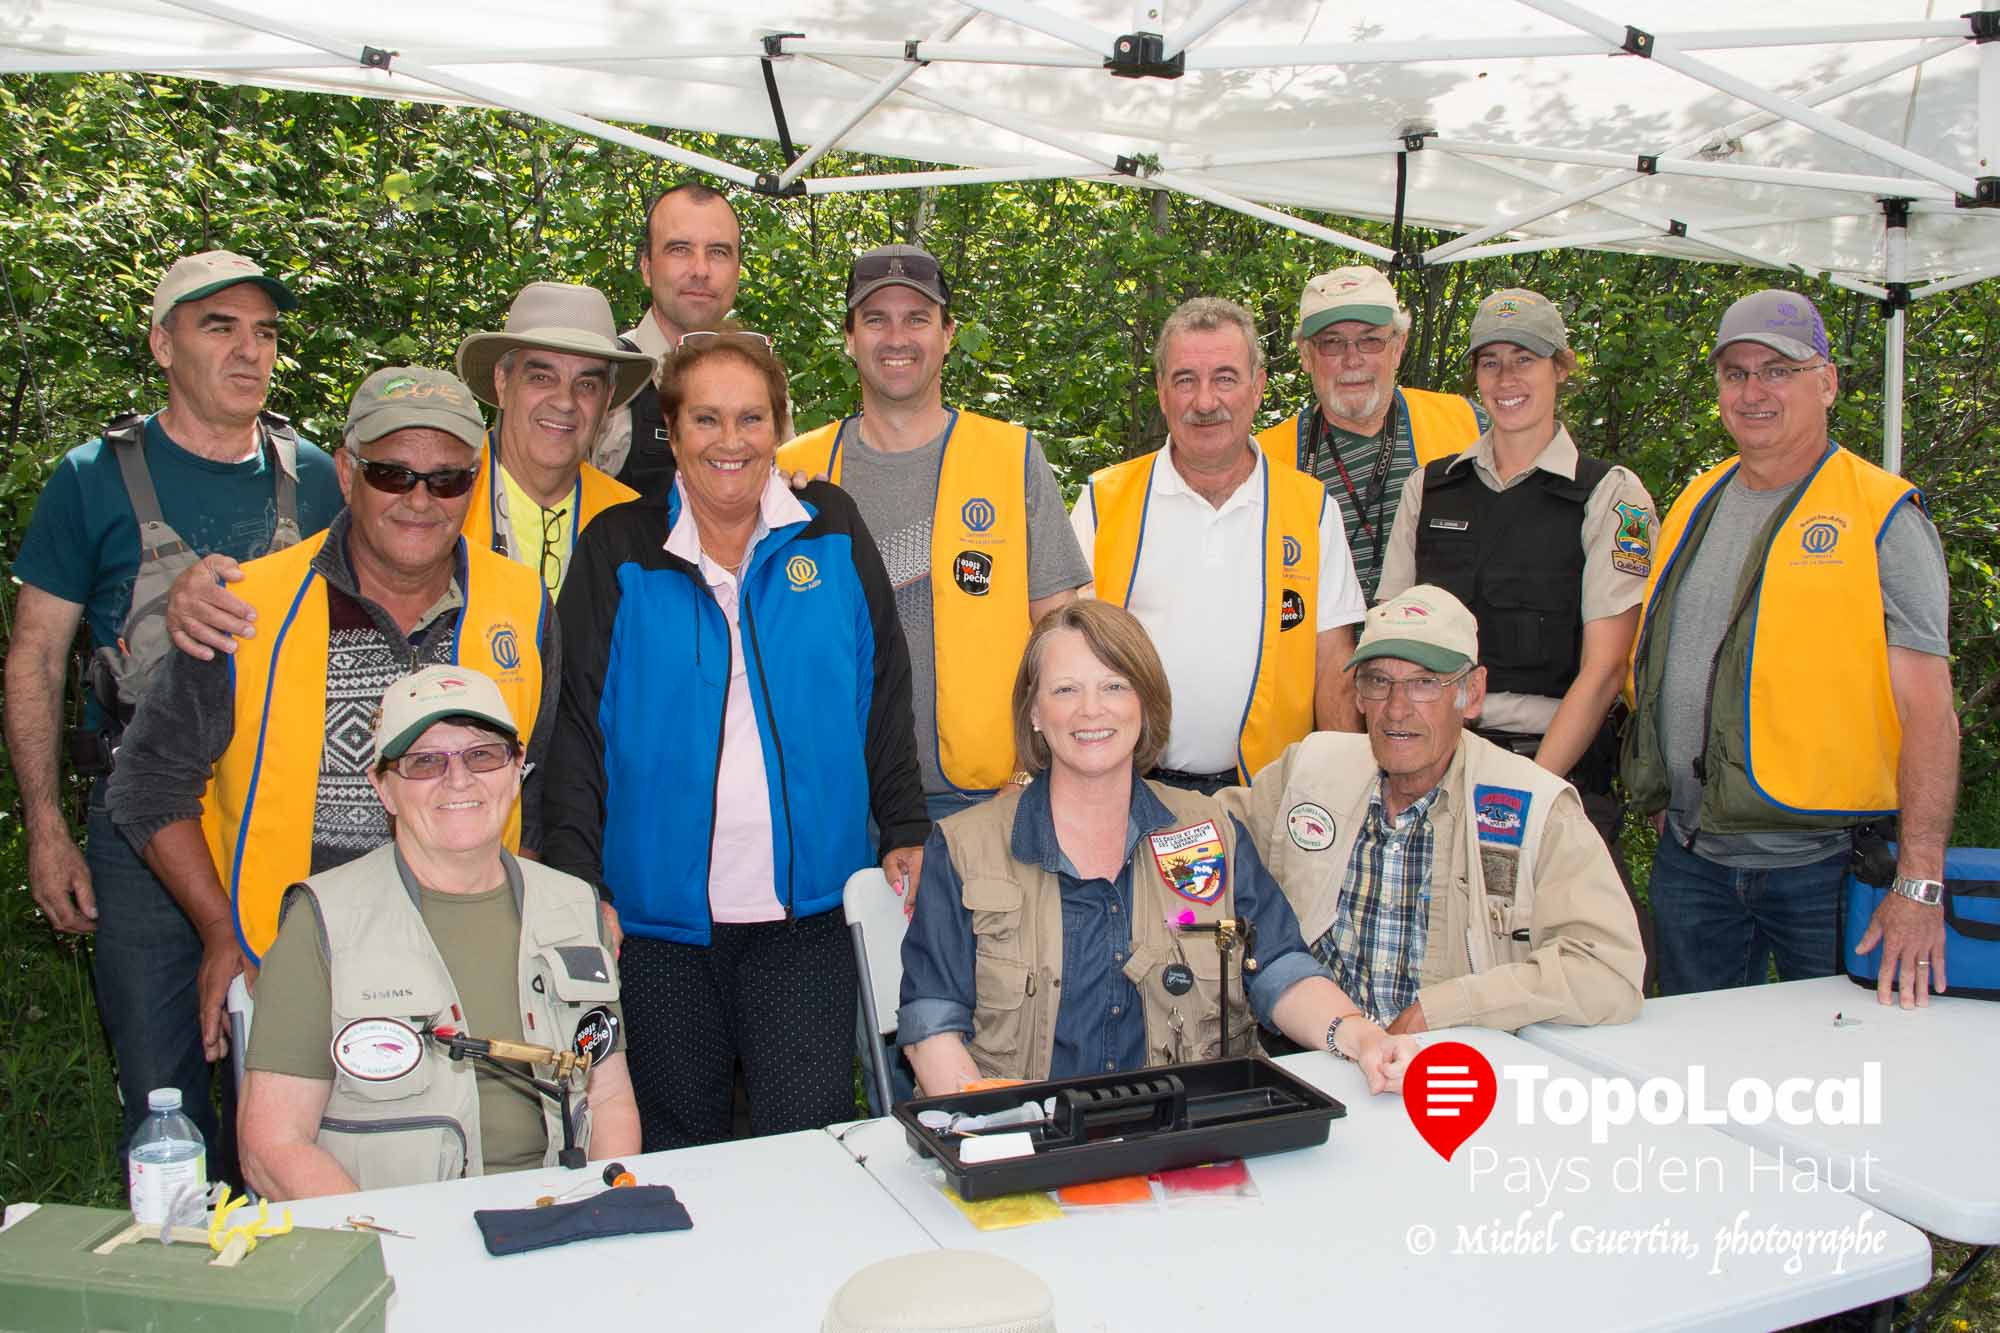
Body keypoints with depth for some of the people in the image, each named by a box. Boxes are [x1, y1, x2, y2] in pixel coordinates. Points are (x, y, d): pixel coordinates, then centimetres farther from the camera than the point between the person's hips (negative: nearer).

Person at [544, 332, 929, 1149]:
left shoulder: (832, 531, 5)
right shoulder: (618, 549, 2)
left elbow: (884, 695, 8)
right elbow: (579, 726, 0)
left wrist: (906, 832, 4)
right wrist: (576, 883, -5)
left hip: (807, 910, 0)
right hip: (659, 915, 0)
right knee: (675, 1156, 11)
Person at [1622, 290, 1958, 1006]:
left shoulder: (1882, 515, -7)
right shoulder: (1694, 506, 10)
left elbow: (1928, 710, -13)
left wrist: (1920, 885, -19)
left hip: (1819, 864, -5)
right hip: (1689, 858, 5)